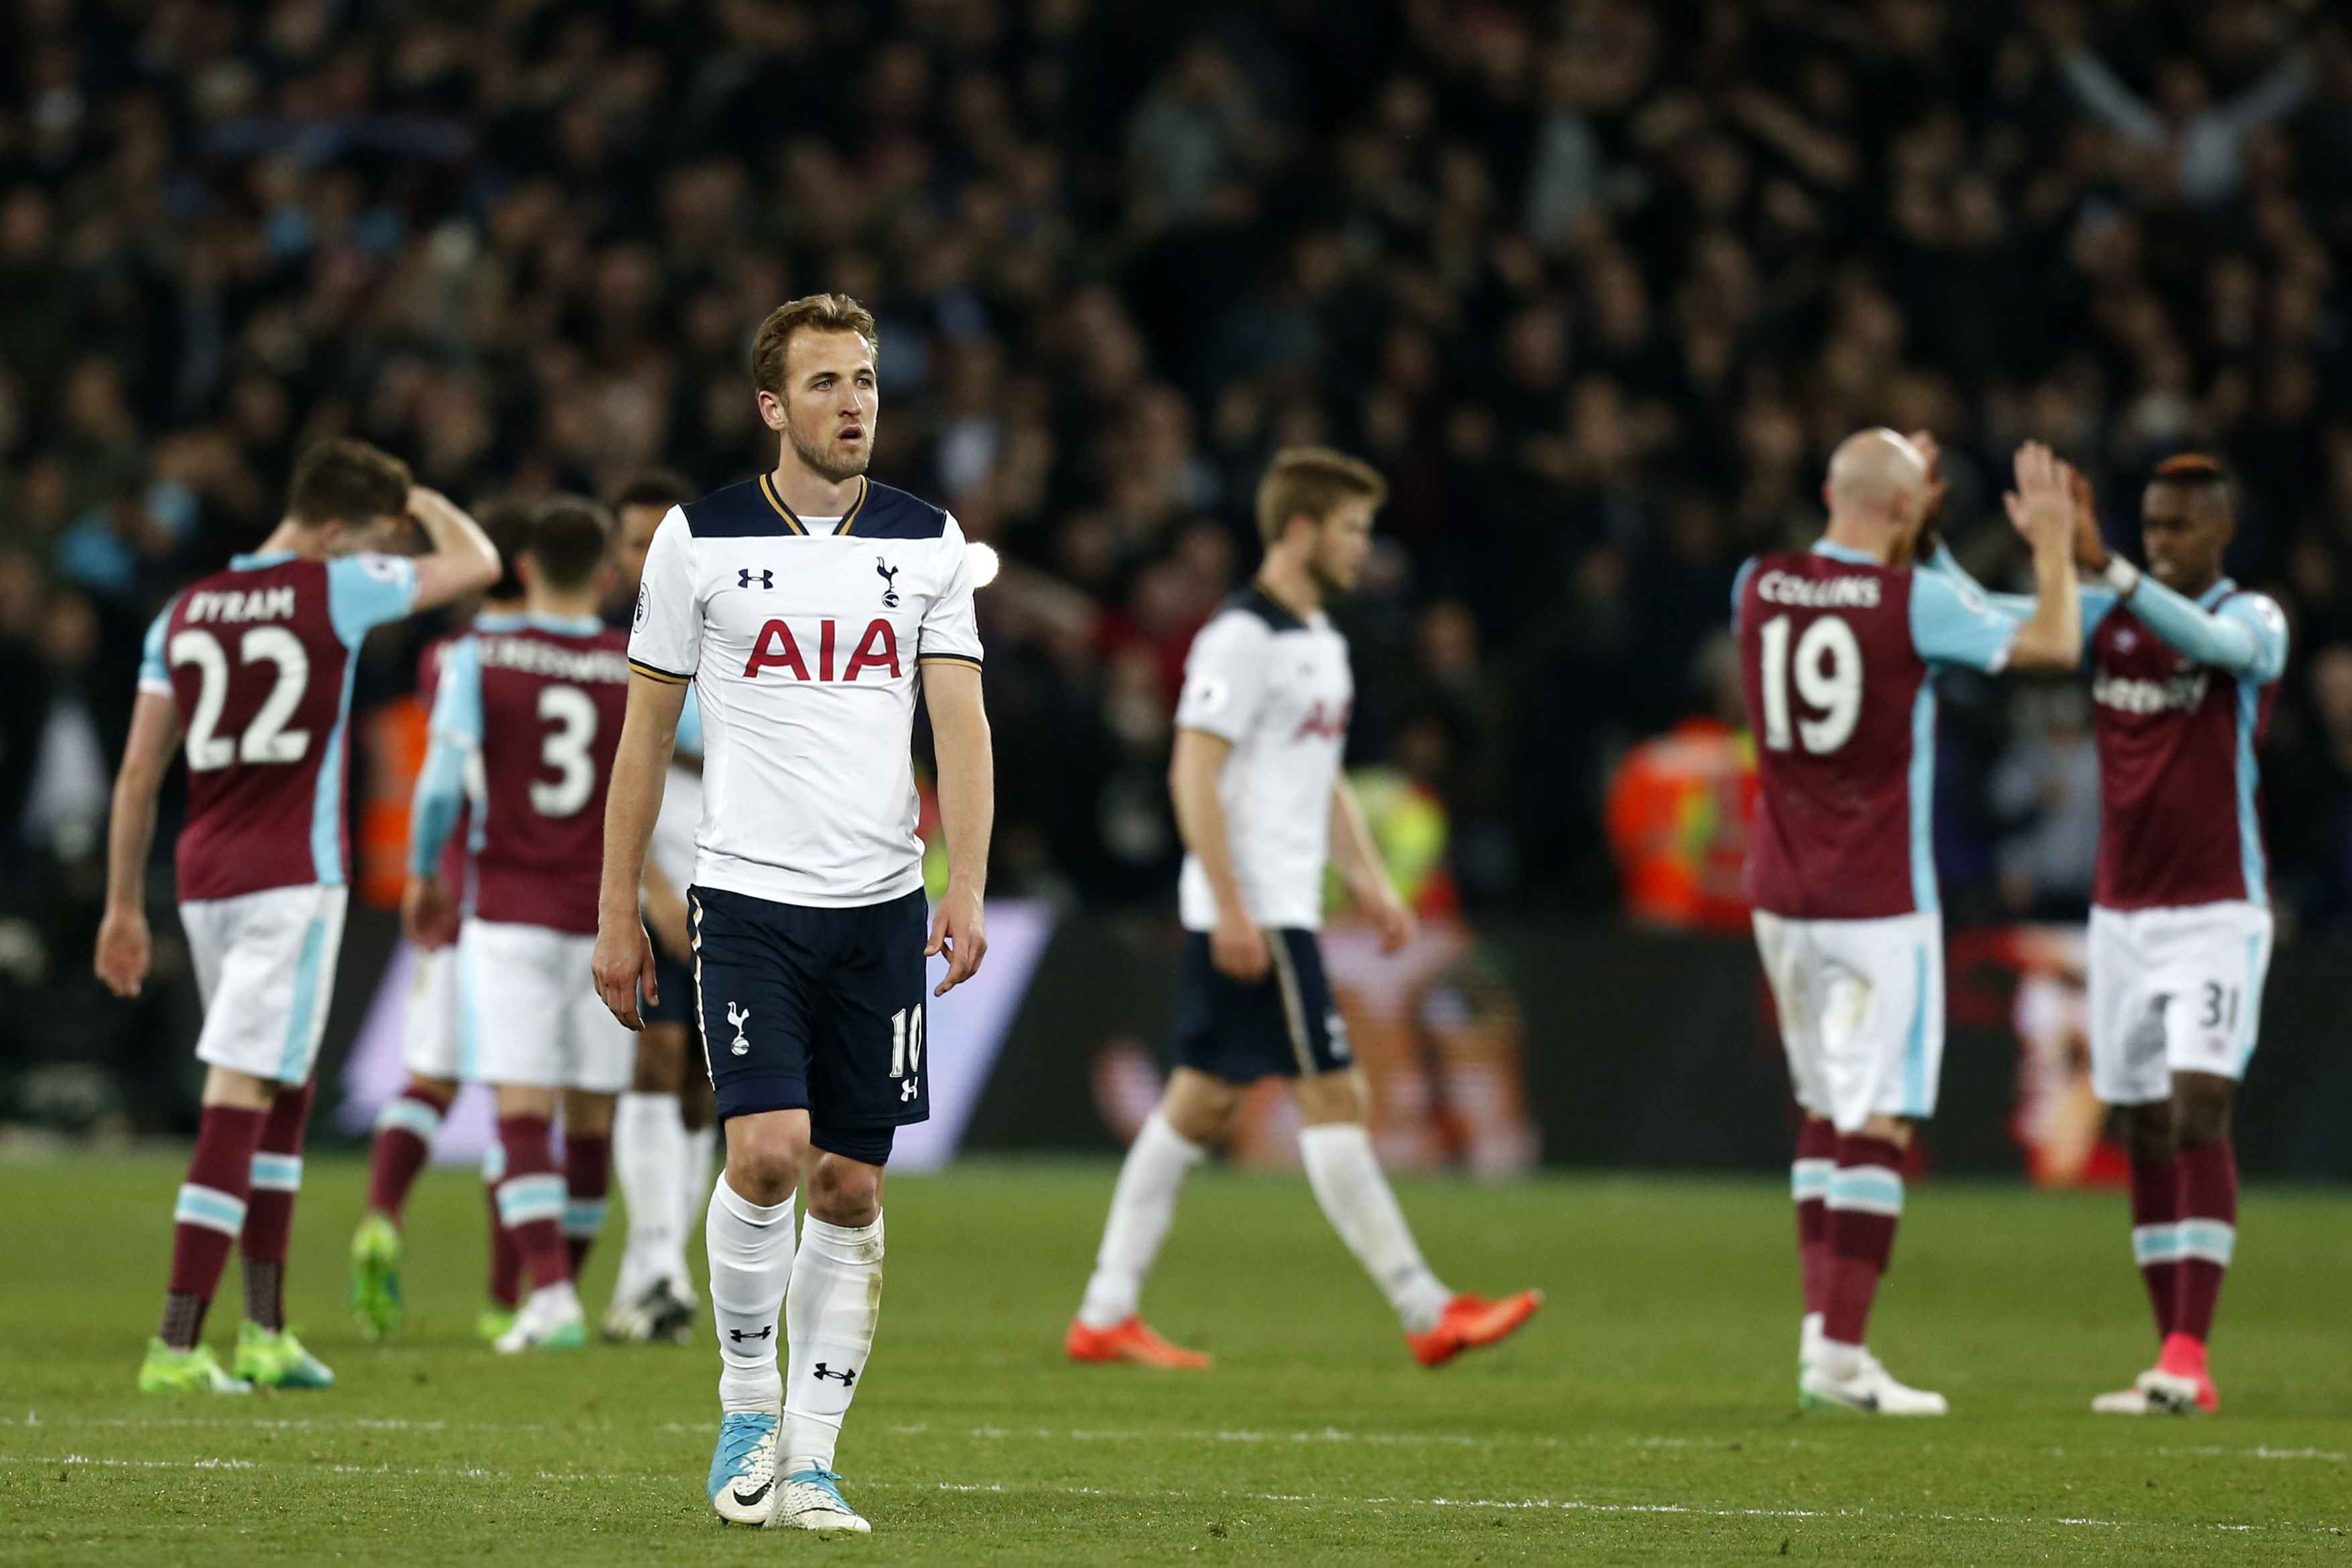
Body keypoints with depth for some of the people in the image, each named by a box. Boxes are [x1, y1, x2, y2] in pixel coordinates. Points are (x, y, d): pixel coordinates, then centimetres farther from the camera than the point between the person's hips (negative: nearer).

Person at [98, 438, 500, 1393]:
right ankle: (176, 1345, -12)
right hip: (292, 879, -6)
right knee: (241, 1100, -8)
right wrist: (419, 503, 23)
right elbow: (477, 564, 6)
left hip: (205, 881, 6)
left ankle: (265, 1332, 19)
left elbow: (139, 772, 11)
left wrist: (124, 905, 16)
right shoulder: (335, 592, -6)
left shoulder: (184, 614, 9)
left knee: (284, 1093, 19)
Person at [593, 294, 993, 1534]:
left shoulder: (927, 541, 8)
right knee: (768, 1151, -17)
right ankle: (747, 1406, 3)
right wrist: (616, 913, 5)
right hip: (748, 896, -2)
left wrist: (967, 887, -11)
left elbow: (961, 723, 3)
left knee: (851, 1189, 2)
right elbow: (646, 731, 7)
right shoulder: (701, 537, 2)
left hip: (881, 904, 2)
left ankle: (808, 1462, 9)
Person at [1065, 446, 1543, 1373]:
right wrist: (1232, 907, -22)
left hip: (1284, 908, 10)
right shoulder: (1241, 637, -13)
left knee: (1203, 1103, 10)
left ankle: (1106, 1315, 12)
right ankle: (1426, 1313, -9)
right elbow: (1194, 774, -18)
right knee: (1333, 1096, -9)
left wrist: (1370, 881, 19)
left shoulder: (1319, 639, 18)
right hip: (1251, 912, -10)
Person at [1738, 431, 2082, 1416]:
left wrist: (1904, 519, 33)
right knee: (1876, 1122, -5)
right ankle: (1842, 1354, -11)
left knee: (1824, 1111, 16)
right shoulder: (1912, 602, -13)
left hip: (1782, 897, 6)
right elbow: (2054, 644, -3)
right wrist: (2053, 543, 11)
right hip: (1878, 903, -6)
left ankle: (1821, 1330, 11)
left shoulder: (1759, 587, 3)